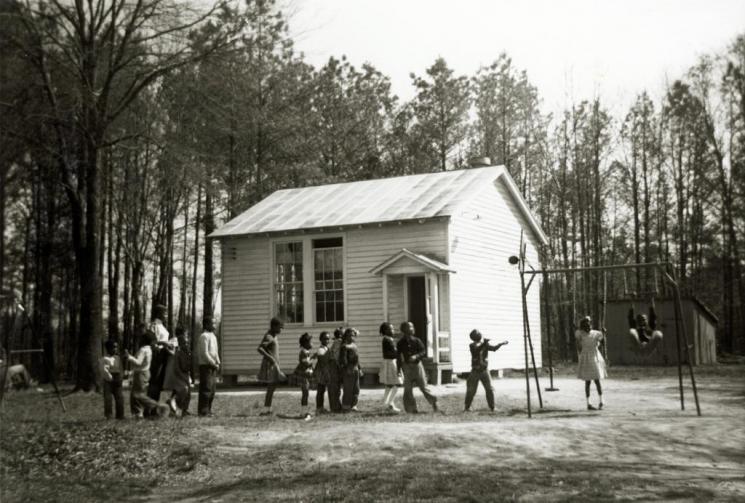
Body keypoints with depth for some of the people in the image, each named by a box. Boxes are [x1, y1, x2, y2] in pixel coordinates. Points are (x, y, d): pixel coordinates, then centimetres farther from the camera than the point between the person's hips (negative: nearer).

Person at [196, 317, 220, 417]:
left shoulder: (212, 335, 16)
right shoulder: (204, 336, -13)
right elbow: (205, 353, -18)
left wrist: (218, 363, 7)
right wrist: (213, 364, -14)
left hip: (213, 366, 9)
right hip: (206, 365, -9)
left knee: (212, 390, 12)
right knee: (206, 389, -7)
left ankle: (208, 410, 19)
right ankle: (203, 411, -2)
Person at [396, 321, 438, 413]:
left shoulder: (416, 340, 0)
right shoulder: (401, 343, 1)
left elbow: (424, 351, -4)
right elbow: (399, 356, 5)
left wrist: (416, 356, -22)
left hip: (417, 365, -1)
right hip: (407, 367, 1)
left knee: (423, 386, -1)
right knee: (408, 389, 0)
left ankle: (433, 402, 15)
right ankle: (412, 408, 7)